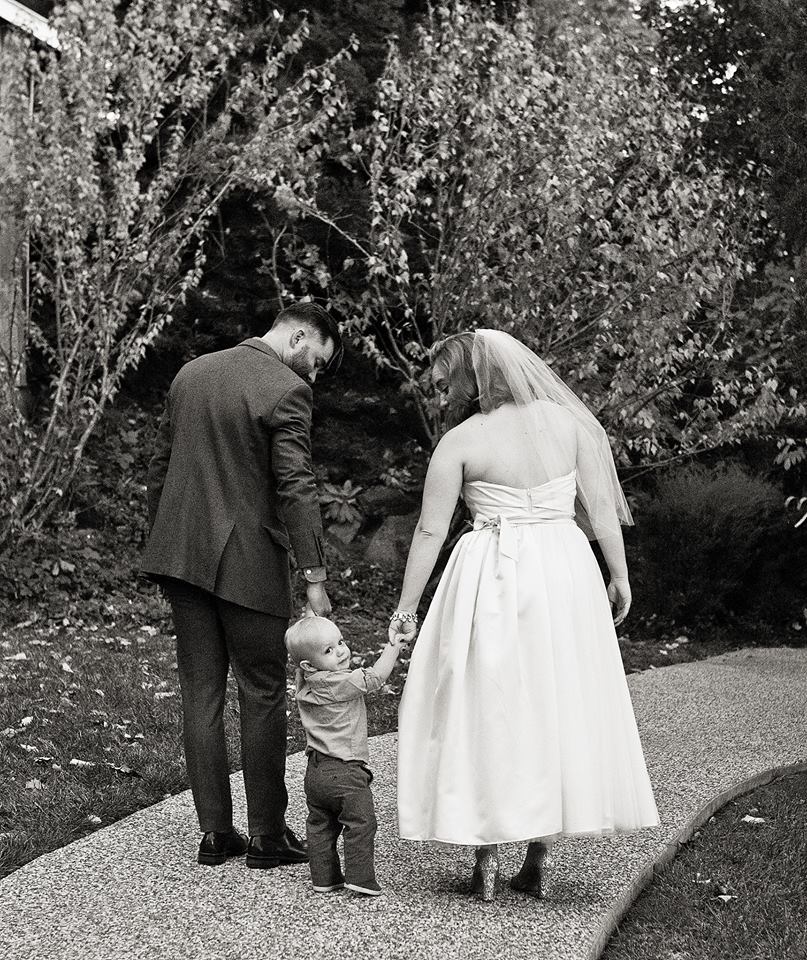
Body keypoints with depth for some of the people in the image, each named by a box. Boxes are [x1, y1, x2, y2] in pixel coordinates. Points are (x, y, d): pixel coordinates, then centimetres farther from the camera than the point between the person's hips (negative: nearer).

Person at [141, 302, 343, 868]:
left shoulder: (191, 374, 12)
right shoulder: (287, 392, -12)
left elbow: (160, 466, 16)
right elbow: (296, 488, -18)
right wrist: (315, 576, -17)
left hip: (182, 556, 7)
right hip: (249, 564, -6)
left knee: (201, 693, 10)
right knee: (263, 695, 4)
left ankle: (215, 831, 15)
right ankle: (267, 835, 11)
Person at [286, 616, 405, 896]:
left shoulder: (305, 683, 5)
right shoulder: (336, 683, -19)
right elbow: (373, 678, -19)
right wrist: (393, 647, -10)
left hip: (316, 770, 8)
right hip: (344, 772, -8)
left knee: (320, 826, 16)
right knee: (361, 823, 2)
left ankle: (324, 877, 22)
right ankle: (360, 878, 2)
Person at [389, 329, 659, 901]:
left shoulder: (460, 441, -6)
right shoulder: (567, 420, 3)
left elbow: (430, 531, -4)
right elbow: (599, 506, 2)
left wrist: (406, 608, 3)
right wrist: (619, 576, 12)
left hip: (494, 580, -3)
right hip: (565, 572, 3)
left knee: (488, 712, 7)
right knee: (557, 707, 11)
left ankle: (488, 863, 10)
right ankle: (540, 862, 17)